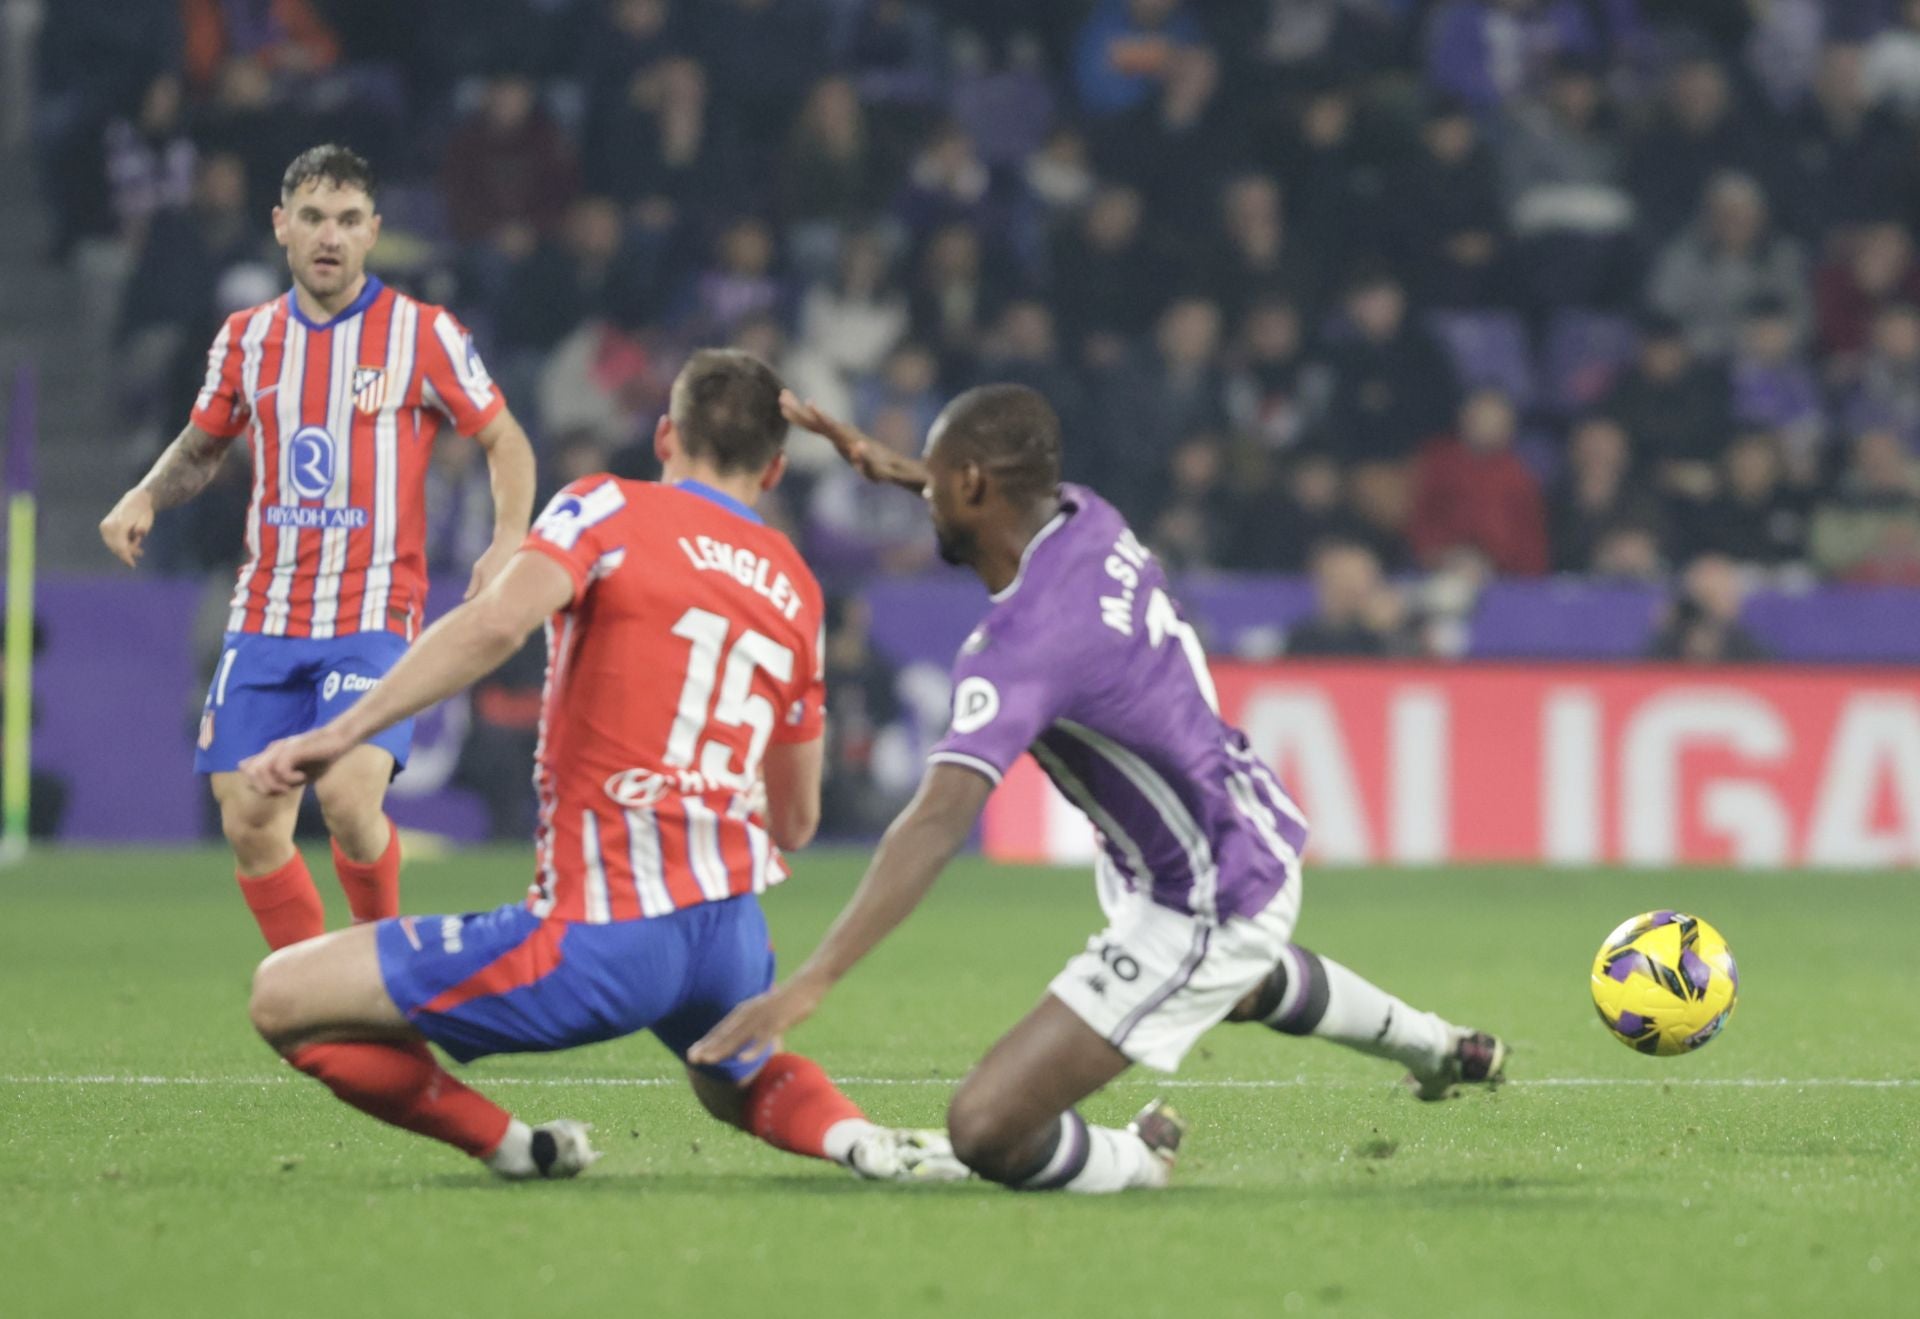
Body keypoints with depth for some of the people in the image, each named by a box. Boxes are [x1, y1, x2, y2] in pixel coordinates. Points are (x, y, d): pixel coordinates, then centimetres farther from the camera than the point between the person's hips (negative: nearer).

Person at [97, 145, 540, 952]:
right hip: (264, 616, 4)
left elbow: (503, 439, 6)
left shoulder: (424, 335, -2)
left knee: (349, 795, -23)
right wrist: (143, 499, 5)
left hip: (374, 614, -4)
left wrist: (509, 541, -9)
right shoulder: (247, 338, 9)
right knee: (249, 820, -4)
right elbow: (204, 445, 24)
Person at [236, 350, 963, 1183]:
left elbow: (496, 622, -20)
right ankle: (853, 1136, 8)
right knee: (735, 1082, 39)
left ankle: (511, 1147, -2)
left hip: (599, 938, -6)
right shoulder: (795, 587, 17)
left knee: (285, 998, 0)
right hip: (734, 929, 6)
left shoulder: (609, 511, 1)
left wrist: (343, 732, -21)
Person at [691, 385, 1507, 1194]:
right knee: (1242, 980, 46)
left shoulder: (1023, 641, -31)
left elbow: (939, 821, -41)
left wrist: (810, 983, -47)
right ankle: (1434, 1045, 67)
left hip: (1203, 911, -10)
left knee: (984, 1129, -15)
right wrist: (885, 467, 10)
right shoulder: (1091, 522, -6)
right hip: (1264, 839, 10)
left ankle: (1140, 1163, 12)